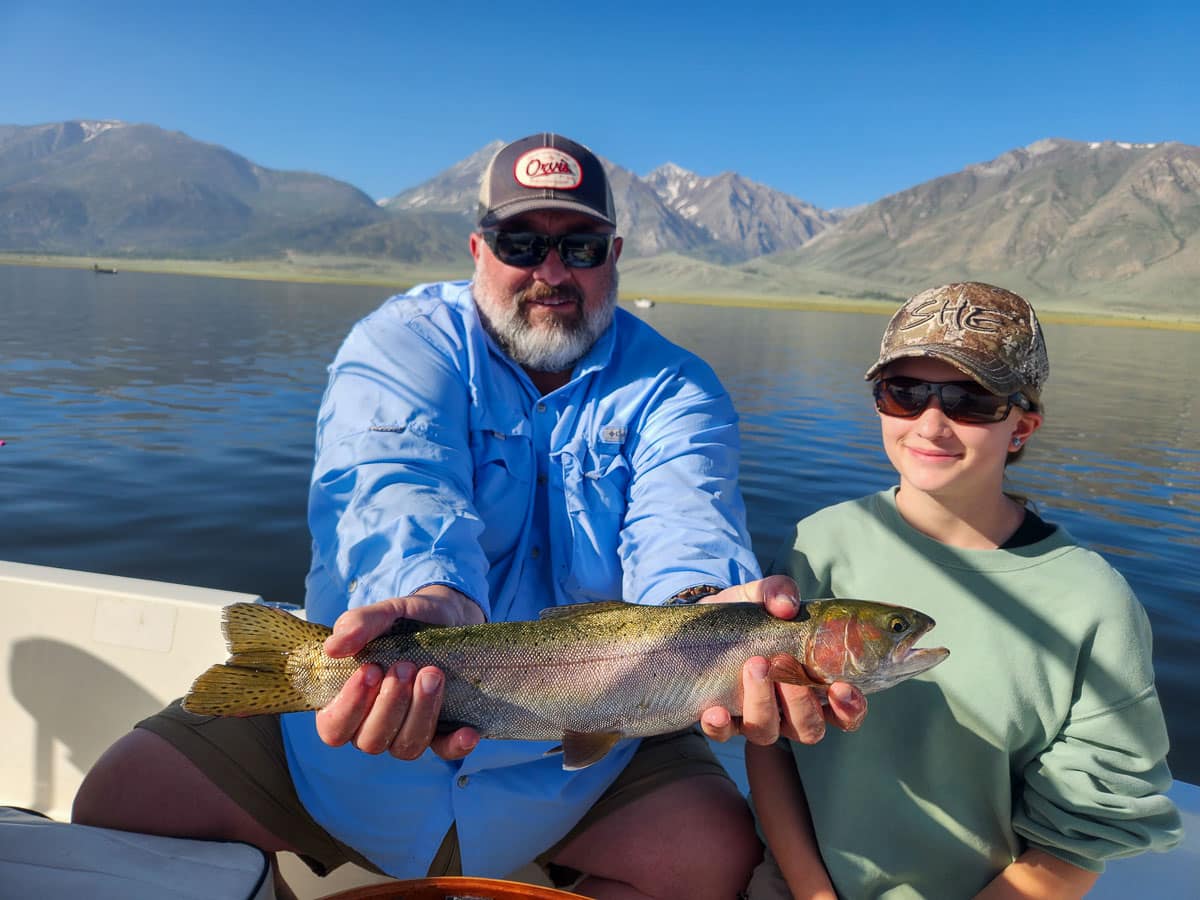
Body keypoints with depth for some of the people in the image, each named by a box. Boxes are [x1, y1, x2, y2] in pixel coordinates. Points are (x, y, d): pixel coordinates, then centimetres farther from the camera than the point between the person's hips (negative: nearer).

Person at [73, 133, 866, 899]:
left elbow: (681, 520, -22)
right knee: (120, 803, -11)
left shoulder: (673, 390, -2)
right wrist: (430, 596, -47)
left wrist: (709, 611, -46)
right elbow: (392, 482, -25)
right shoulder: (402, 342, -5)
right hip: (355, 696, 0)